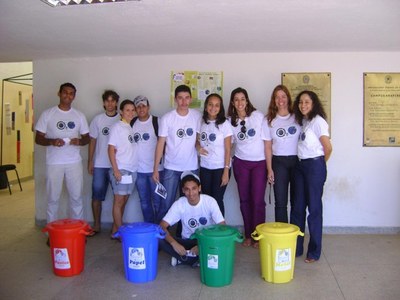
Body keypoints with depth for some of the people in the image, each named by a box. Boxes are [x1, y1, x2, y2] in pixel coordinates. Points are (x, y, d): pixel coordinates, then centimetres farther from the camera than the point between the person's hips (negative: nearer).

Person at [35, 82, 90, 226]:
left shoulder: (79, 115, 7)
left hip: (75, 162, 2)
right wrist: (52, 141, -20)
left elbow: (87, 138, 11)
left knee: (76, 197, 7)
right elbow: (38, 139, 0)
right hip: (54, 163, -2)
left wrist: (79, 141, -12)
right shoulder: (47, 114, 0)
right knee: (53, 199, 5)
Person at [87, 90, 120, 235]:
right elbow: (92, 141, 7)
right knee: (97, 196, 4)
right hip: (100, 165, 1)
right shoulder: (97, 119, 4)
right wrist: (90, 161, 2)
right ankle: (96, 225, 18)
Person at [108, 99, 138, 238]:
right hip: (121, 170, -7)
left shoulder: (132, 127, 11)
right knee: (119, 201, 0)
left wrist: (133, 168, 6)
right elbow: (111, 149, -9)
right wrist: (115, 170, -15)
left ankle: (115, 230, 20)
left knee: (124, 201, 11)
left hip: (132, 170, 7)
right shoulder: (117, 127, -6)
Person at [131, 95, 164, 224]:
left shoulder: (157, 121, -6)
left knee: (157, 200, 2)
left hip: (155, 168, -4)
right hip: (139, 169, 4)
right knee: (144, 201, 12)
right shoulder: (132, 123, 7)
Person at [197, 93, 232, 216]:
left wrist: (226, 171, -12)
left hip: (220, 168, -3)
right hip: (205, 168, 4)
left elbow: (227, 150, -8)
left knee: (217, 200, 0)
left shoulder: (224, 124, -7)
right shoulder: (201, 123, 4)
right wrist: (198, 147, -5)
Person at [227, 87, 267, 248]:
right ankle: (248, 235, 18)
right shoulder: (231, 121, 3)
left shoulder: (258, 116, -4)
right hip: (241, 163, 3)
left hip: (260, 162, -2)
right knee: (244, 199, 6)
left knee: (258, 200, -4)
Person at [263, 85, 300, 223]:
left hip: (297, 161, 0)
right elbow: (268, 147, 4)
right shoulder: (269, 121, 4)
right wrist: (269, 169, 0)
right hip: (279, 162, 0)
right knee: (280, 202, 2)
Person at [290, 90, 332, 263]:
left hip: (314, 166, -8)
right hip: (300, 165, 8)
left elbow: (328, 148, -10)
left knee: (314, 208, 0)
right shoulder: (302, 121, 13)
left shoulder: (318, 121, -11)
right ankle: (296, 248, 22)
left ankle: (314, 252, 13)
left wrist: (319, 165, 3)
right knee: (298, 207, 11)